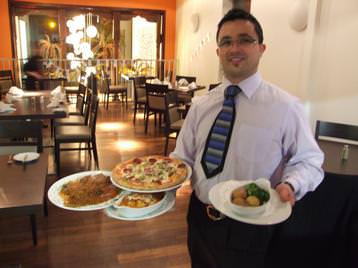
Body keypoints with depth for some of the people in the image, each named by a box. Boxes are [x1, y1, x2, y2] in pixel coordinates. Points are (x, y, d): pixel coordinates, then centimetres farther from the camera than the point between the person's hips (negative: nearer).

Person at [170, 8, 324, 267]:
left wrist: (291, 184, -24)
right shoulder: (201, 106, 1)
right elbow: (183, 156, 5)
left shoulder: (286, 107, -11)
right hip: (200, 218, 4)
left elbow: (309, 160, -4)